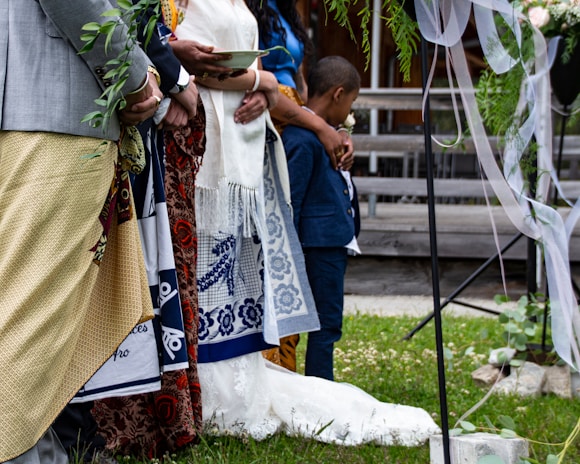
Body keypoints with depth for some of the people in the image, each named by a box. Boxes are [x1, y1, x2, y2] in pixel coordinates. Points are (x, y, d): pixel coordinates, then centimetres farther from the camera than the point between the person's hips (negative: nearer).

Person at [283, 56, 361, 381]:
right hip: (321, 244, -10)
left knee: (328, 323, 15)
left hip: (336, 242, 10)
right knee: (326, 325, -3)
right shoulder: (303, 140, -17)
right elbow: (290, 203, -16)